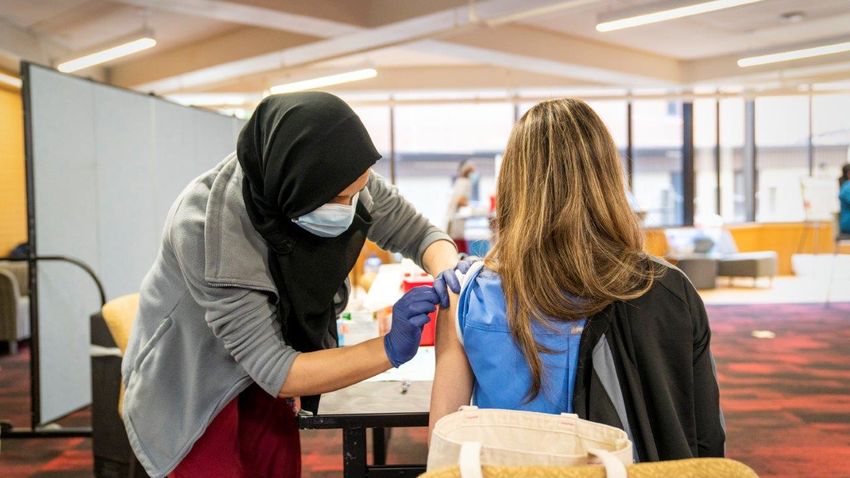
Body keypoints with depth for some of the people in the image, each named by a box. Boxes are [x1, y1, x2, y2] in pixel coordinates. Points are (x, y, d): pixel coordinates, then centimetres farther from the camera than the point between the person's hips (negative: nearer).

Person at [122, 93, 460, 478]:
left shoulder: (340, 181, -22)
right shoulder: (206, 226, -36)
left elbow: (419, 232, -7)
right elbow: (275, 371, -31)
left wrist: (451, 273, -28)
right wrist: (391, 349, -37)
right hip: (191, 386, -4)